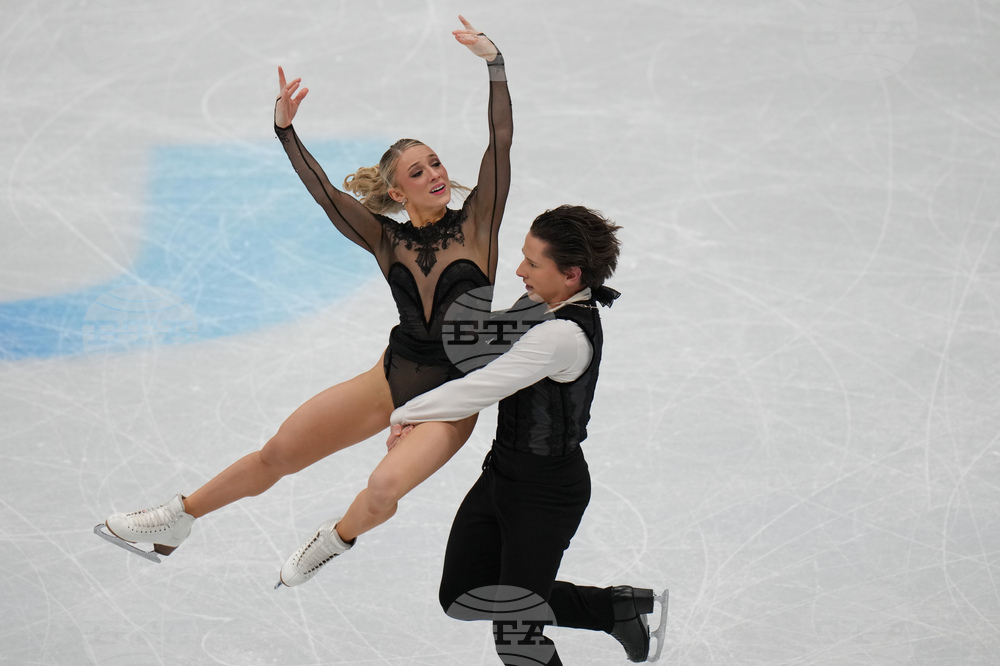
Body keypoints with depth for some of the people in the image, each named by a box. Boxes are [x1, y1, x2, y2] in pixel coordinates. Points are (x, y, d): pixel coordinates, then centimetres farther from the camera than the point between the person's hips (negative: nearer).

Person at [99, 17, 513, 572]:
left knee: (387, 487, -29)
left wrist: (495, 63, -22)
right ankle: (177, 519, 21)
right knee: (278, 452, 1)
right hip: (395, 375, 3)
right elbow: (324, 192, -1)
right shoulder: (387, 239, 5)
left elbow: (501, 142, -12)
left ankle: (337, 539, 4)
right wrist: (286, 130, -14)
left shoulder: (476, 224, -3)